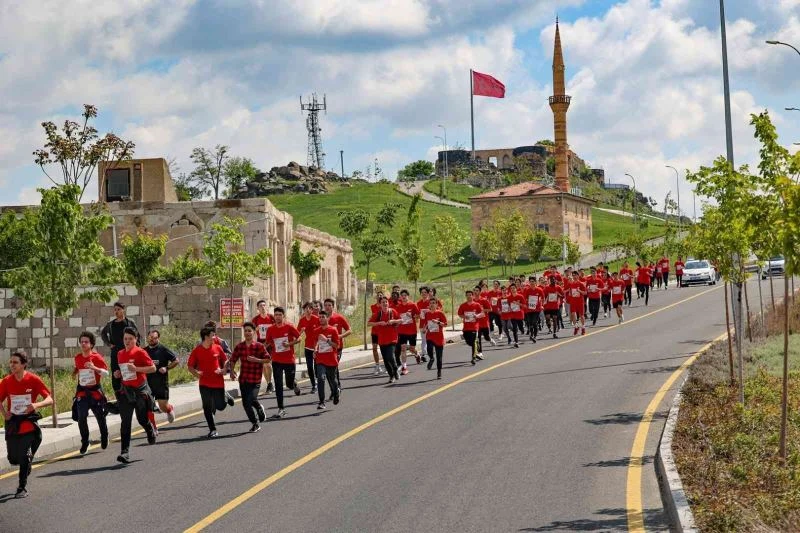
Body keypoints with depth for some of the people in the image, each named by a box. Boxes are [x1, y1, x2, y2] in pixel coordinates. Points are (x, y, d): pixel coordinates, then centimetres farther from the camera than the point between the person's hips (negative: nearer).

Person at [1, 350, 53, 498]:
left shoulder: (34, 380, -10)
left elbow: (49, 400, -10)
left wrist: (36, 405, -30)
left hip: (28, 423, -3)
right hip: (12, 424, 3)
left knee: (24, 457, -10)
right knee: (13, 459, 6)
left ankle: (22, 488, 3)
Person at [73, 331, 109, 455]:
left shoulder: (97, 357, -10)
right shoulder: (78, 358, 5)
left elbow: (106, 372, -17)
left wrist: (94, 367, -30)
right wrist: (75, 372, 6)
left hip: (95, 390, -3)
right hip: (82, 391, 3)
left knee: (100, 416, 10)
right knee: (81, 417, -13)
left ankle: (104, 439, 34)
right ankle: (84, 442, 1)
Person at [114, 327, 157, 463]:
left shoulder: (140, 352, -8)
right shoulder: (120, 354, 9)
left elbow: (153, 368, -12)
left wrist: (136, 368, -22)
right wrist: (118, 374, 3)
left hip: (140, 390, -4)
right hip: (125, 390, 4)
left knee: (142, 419, 9)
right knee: (125, 422, -6)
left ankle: (151, 432, 45)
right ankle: (125, 452, -10)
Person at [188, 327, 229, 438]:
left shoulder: (217, 348, 1)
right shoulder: (197, 351, -4)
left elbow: (225, 360, 13)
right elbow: (190, 366, 2)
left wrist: (223, 370, -6)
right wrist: (196, 373, -17)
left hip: (218, 382, 1)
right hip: (205, 384, -1)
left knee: (220, 406, 3)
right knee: (207, 408, 0)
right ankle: (212, 430, 11)